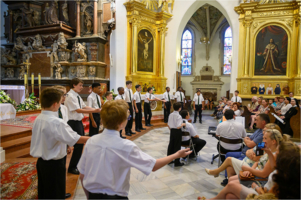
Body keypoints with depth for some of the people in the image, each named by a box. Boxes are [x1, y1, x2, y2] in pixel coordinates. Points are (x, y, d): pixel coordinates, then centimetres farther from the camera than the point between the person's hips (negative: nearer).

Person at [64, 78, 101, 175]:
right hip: (74, 122, -9)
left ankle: (78, 163, 38)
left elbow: (84, 107, 9)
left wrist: (96, 109, -3)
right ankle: (72, 167, 16)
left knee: (81, 143, 19)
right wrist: (94, 111, -31)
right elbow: (78, 110, -25)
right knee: (78, 144, -1)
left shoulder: (77, 96, 10)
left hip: (79, 121, 9)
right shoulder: (70, 96, -18)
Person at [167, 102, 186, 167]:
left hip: (172, 131, 7)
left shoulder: (171, 115, 3)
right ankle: (177, 162, 11)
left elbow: (168, 125, 8)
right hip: (177, 132, -7)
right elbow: (178, 127, -24)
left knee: (171, 145, 14)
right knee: (177, 147, 2)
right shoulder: (179, 116, -19)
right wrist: (183, 124, -7)